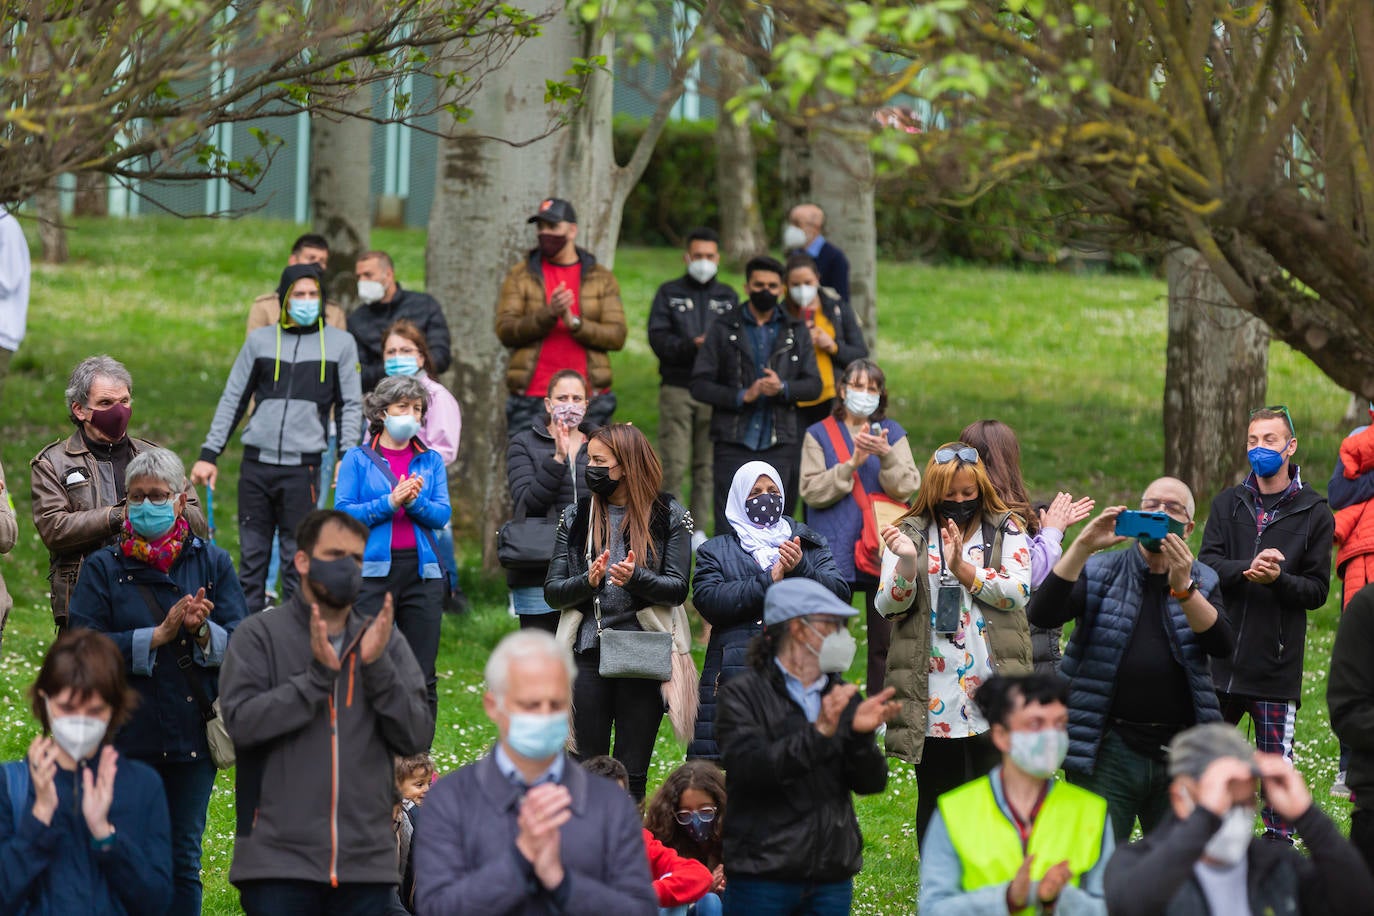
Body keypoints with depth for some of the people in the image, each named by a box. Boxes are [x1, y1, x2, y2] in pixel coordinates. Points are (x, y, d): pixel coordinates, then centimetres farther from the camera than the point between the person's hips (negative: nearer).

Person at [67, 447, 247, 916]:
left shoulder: (212, 563, 9)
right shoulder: (103, 569, 4)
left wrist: (203, 632, -18)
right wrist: (158, 635, -15)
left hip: (194, 733, 2)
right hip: (126, 735, -2)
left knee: (183, 860, 6)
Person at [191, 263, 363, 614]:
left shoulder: (340, 343, 7)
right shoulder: (260, 341, 10)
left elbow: (351, 405, 8)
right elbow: (232, 400, 13)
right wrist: (209, 454, 8)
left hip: (304, 465, -2)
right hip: (256, 464, 2)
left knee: (297, 556, -1)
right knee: (252, 553, 5)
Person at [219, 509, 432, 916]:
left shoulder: (385, 642, 12)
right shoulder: (259, 635, 4)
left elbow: (417, 738, 3)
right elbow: (241, 722, -10)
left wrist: (377, 665, -10)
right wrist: (318, 674, -17)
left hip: (368, 863, 3)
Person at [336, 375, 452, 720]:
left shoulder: (431, 461, 14)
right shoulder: (358, 459, 7)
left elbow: (442, 515, 3)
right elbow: (343, 514, -4)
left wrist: (415, 500, -15)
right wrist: (390, 502, -14)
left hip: (422, 571, 3)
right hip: (373, 570, -3)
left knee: (422, 676, 2)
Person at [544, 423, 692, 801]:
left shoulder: (669, 515, 3)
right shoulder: (575, 516, 10)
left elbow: (678, 587, -4)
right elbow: (552, 592, 6)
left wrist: (637, 578, -22)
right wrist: (588, 581, -14)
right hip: (588, 652, 2)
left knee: (632, 771, 1)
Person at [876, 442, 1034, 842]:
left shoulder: (1006, 530, 7)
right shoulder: (910, 534, 9)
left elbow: (1018, 591, -7)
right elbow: (887, 606, 0)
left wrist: (964, 569, -18)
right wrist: (906, 563, -18)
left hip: (993, 693, -1)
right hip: (933, 699, 1)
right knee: (936, 801, 7)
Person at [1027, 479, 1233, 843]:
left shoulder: (1202, 581, 10)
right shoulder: (1100, 571, 6)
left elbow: (1221, 645, -8)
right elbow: (1043, 614, -11)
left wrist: (1183, 587, -23)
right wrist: (1082, 547, -20)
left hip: (1180, 753, 2)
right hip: (1109, 752, -2)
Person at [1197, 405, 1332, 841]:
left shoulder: (1314, 513, 2)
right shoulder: (1229, 503, 10)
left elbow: (1317, 591, 0)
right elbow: (1206, 564, -2)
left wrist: (1278, 578, -18)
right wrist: (1246, 571, -21)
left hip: (1277, 660, -3)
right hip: (1222, 656, 3)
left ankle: (1280, 839, 7)